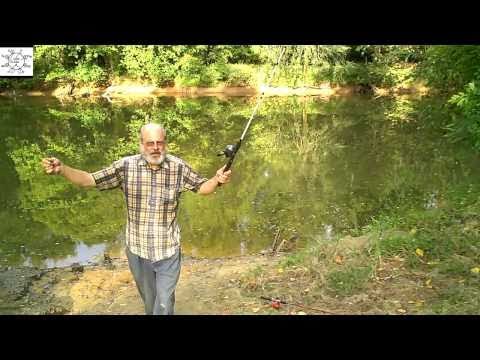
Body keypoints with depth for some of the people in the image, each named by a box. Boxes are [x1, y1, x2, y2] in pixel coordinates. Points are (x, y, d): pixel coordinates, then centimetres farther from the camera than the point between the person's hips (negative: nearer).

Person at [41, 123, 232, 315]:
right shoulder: (126, 166, -11)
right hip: (137, 250, 1)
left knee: (164, 303, 10)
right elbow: (89, 180, -8)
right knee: (148, 299, 24)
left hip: (168, 250, -1)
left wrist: (216, 180, -22)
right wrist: (62, 169, -24)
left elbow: (201, 187, -1)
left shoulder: (178, 167, -11)